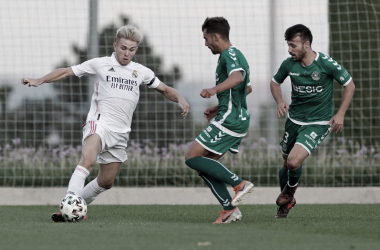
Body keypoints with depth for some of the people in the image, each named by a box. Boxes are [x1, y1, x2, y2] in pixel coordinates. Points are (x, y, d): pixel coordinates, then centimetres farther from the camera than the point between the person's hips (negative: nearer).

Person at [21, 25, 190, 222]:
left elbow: (164, 89, 23)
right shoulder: (99, 64, 2)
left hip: (121, 132, 5)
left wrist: (179, 99, 2)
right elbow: (66, 72, 3)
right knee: (88, 159, -33)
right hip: (99, 123, -5)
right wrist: (38, 81, -8)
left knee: (106, 182, 6)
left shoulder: (141, 72, 12)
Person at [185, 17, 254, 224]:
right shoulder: (235, 55, 22)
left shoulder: (229, 54, -10)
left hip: (229, 120, -10)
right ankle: (229, 209, 2)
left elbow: (238, 76, -33)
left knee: (192, 158, -10)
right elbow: (247, 88, 34)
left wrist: (214, 90, -48)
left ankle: (239, 183, -13)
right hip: (239, 119, 10)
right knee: (205, 165, 9)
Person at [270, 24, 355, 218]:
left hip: (318, 123, -4)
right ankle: (286, 202, 41)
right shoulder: (288, 64, -6)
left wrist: (340, 114, -11)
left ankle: (290, 189, 12)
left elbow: (349, 85, -4)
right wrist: (279, 102, -4)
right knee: (287, 164, 13)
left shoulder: (327, 64, -17)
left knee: (294, 162, -22)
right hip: (294, 120, 4)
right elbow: (275, 82, 15)